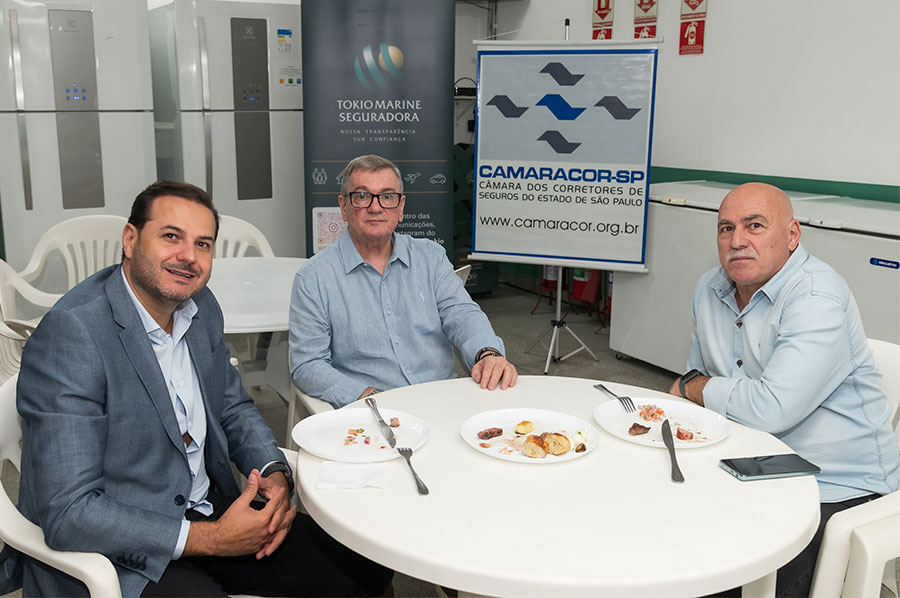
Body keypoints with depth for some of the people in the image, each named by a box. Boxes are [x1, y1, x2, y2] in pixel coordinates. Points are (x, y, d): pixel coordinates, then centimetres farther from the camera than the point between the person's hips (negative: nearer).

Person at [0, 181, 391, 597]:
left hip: (206, 512, 7)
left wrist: (274, 472, -6)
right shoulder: (70, 333, -21)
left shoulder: (201, 307, 2)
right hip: (114, 552, -6)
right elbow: (69, 516, -23)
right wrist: (212, 539, -22)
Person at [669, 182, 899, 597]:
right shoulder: (710, 288, 4)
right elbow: (700, 374, 16)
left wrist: (692, 388, -13)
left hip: (834, 486, -7)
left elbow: (772, 408, -29)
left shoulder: (818, 299, -21)